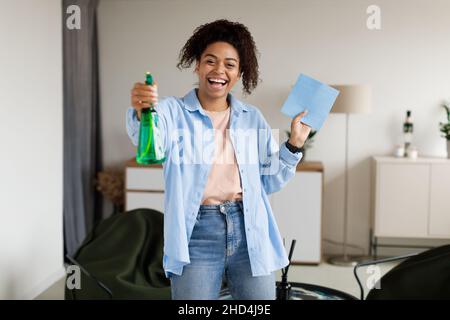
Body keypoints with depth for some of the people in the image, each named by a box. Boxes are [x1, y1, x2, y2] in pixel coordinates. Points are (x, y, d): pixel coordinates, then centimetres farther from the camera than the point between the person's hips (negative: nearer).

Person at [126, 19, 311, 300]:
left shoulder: (253, 118, 9)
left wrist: (295, 143, 0)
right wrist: (142, 112, -47)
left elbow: (269, 182, 12)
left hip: (250, 231, 3)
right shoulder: (173, 111, -3)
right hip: (197, 233, -3)